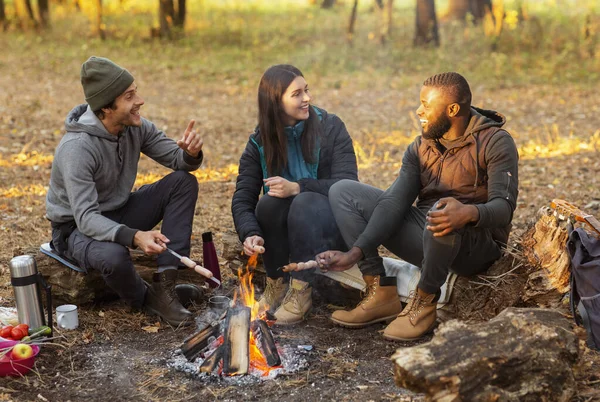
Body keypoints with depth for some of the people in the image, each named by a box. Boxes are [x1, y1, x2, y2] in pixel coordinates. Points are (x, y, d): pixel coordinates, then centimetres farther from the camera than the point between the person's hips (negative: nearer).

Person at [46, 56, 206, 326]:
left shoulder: (135, 127, -9)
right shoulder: (77, 147, -29)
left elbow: (178, 159, -3)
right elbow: (86, 218, -34)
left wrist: (191, 152, -29)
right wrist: (133, 237, -49)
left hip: (118, 214, 7)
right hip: (77, 228, -7)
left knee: (184, 182, -10)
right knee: (114, 256, -41)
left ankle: (164, 283, -16)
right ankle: (144, 299, -3)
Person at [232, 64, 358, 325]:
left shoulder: (330, 127, -9)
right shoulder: (260, 143, -2)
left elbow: (348, 184, -19)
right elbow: (242, 198, -10)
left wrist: (298, 188, -32)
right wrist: (250, 234, -31)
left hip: (328, 227, -2)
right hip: (286, 234, 3)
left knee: (305, 202, -33)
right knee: (269, 203, -28)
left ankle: (301, 292, -23)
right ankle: (276, 283, -9)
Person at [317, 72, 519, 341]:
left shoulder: (494, 142, -10)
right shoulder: (421, 146, 7)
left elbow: (504, 207, -22)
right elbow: (395, 201, -4)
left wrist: (469, 213, -46)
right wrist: (355, 253, -16)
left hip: (477, 245, -6)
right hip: (427, 239, 6)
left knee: (441, 212, -42)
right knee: (343, 191, -1)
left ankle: (425, 302, -15)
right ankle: (381, 293, -10)